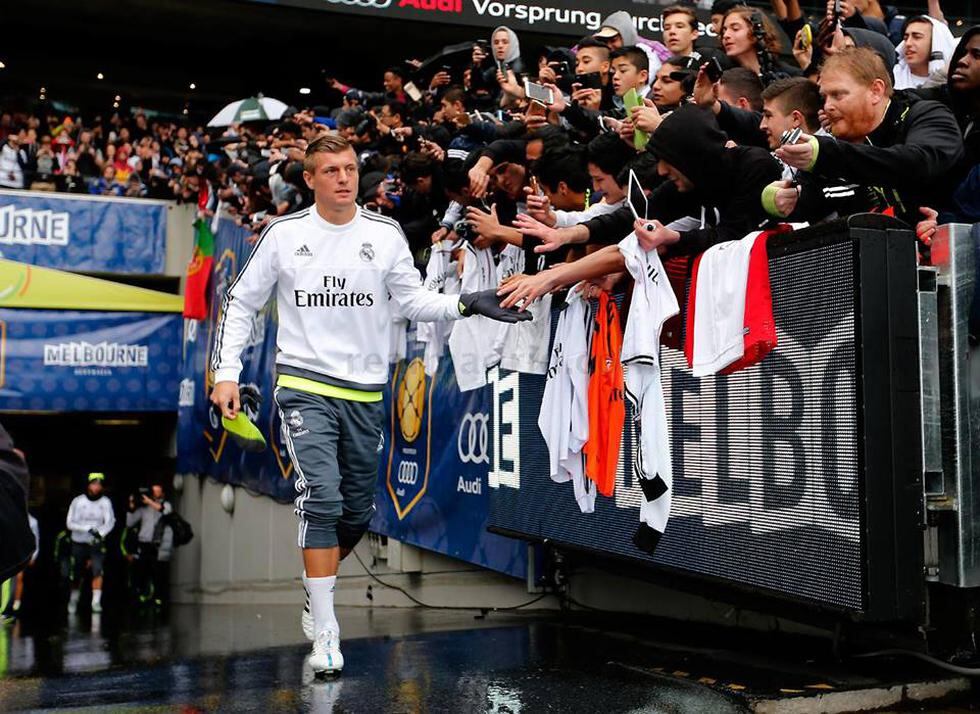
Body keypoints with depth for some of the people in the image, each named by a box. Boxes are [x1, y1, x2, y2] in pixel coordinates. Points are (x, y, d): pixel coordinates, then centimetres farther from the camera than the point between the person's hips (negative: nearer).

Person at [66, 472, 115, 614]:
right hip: (79, 543, 1)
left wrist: (100, 533, -29)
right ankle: (73, 600, 32)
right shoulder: (78, 501, -4)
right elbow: (70, 523, -7)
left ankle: (96, 602, -17)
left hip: (97, 543, -1)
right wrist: (89, 528, -21)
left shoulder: (106, 502, -2)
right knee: (76, 574, 10)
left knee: (97, 571, -18)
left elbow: (110, 522, -9)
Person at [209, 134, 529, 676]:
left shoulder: (385, 235, 3)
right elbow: (241, 304, 6)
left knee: (357, 511, 9)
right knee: (322, 497, -17)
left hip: (365, 392, 3)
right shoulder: (284, 234, 0)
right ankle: (325, 632, -12)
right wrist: (226, 373, -1)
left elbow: (411, 301, 6)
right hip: (304, 386, -3)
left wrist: (464, 304, -11)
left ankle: (316, 586, 36)